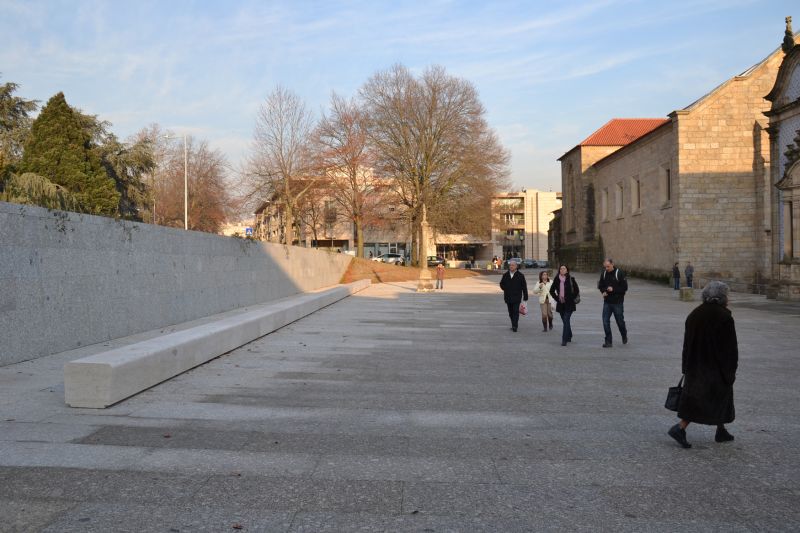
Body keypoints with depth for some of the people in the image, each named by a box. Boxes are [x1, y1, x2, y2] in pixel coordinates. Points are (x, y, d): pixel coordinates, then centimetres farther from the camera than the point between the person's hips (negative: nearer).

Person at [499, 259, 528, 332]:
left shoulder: (520, 275, 0)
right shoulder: (505, 275, 9)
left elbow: (524, 287, 1)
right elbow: (501, 284, 21)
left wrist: (525, 297, -2)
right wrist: (506, 289, 6)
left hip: (517, 297, -4)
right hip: (508, 297, 4)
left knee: (516, 311, -11)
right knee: (511, 312, 10)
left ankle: (515, 326, -13)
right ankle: (513, 325, 21)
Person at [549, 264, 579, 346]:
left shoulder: (571, 279, -4)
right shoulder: (556, 280, 4)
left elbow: (577, 291, 0)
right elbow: (551, 291, 14)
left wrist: (572, 299, -5)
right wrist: (556, 298, 6)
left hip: (569, 304, -4)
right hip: (560, 304, 4)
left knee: (566, 321, -12)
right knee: (565, 321, 14)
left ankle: (564, 340, -13)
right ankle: (569, 337, 31)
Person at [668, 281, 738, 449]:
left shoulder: (694, 314, 2)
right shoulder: (724, 317, -15)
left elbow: (687, 342, 6)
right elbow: (731, 347, -13)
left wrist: (687, 368, 13)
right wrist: (731, 370, -4)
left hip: (695, 366, 6)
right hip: (716, 368, -6)